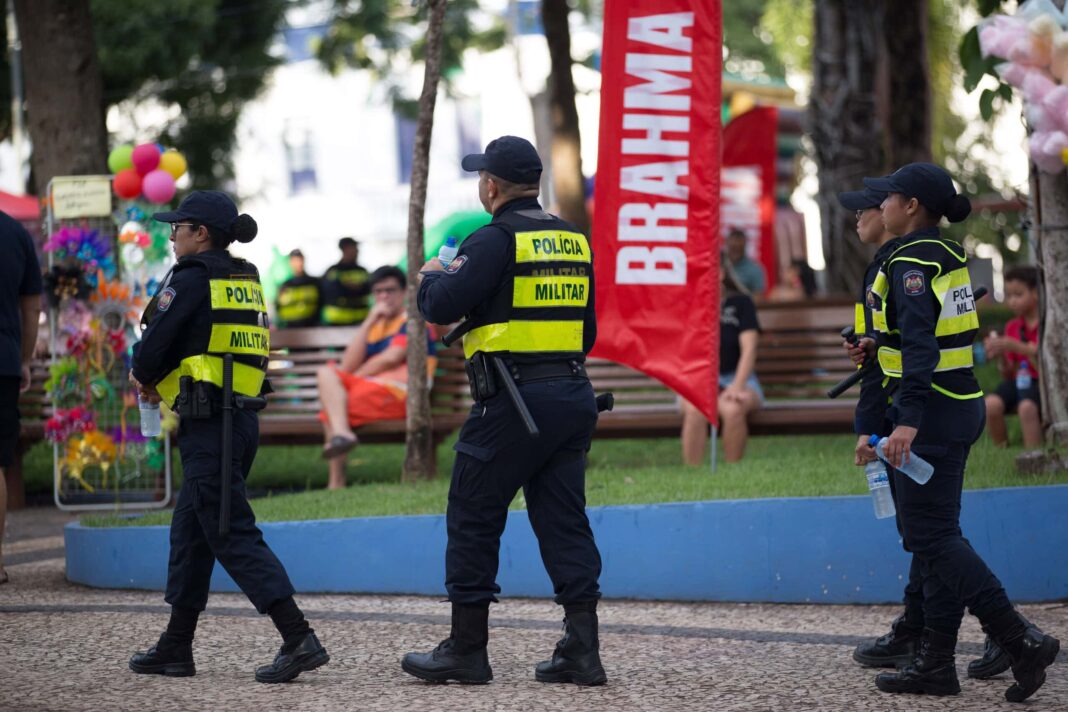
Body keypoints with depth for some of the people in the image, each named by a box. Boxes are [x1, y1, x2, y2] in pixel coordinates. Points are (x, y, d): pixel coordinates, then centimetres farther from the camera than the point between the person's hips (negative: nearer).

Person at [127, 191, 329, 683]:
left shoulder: (192, 279, -10)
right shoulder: (245, 281, 16)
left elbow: (156, 341, -11)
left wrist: (143, 377, 11)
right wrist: (159, 381, 12)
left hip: (208, 422, -9)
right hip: (242, 416, 9)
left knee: (231, 534, -9)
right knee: (189, 531, 16)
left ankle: (299, 639, -17)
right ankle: (176, 647, 21)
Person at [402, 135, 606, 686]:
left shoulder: (496, 239, -10)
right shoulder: (573, 239, 13)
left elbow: (441, 307, -13)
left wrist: (432, 277, 8)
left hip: (514, 400, -7)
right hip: (573, 393, 7)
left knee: (473, 519, 3)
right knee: (564, 522, 7)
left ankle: (466, 650, 6)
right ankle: (582, 650, 1)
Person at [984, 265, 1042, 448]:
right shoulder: (1012, 327, 14)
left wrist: (1017, 347, -22)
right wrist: (1002, 357, -7)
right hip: (1018, 381, 5)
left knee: (1026, 406, -36)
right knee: (991, 404, -26)